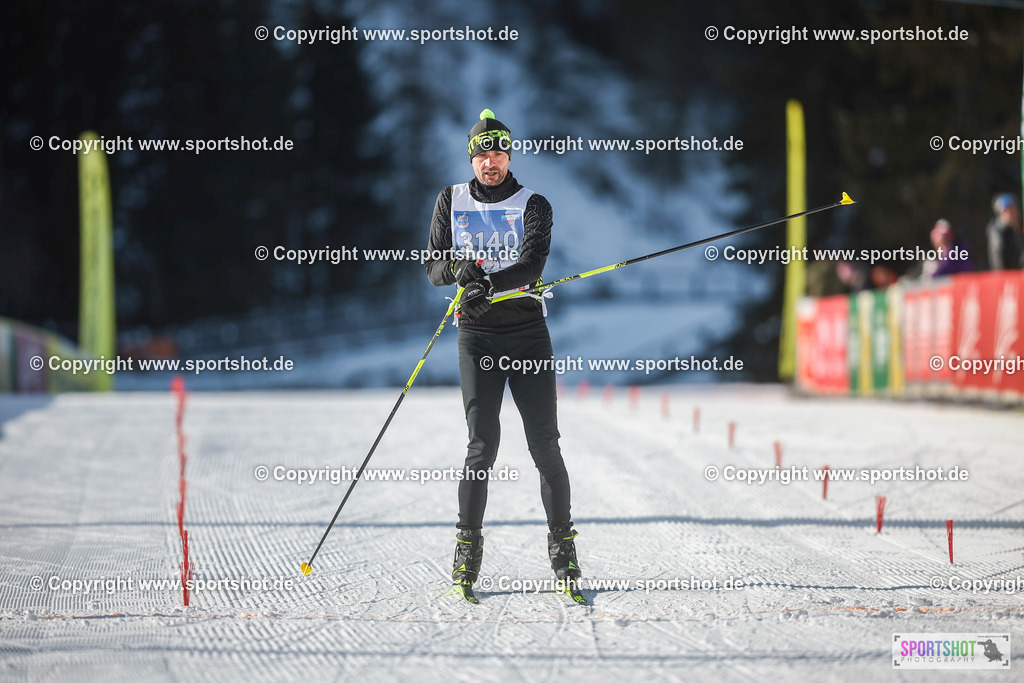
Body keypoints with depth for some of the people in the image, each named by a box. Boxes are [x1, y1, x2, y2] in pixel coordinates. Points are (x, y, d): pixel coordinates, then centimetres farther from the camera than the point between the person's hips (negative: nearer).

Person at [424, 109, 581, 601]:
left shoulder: (533, 205, 4)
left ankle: (562, 545, 7)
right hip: (477, 336, 0)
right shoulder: (452, 201, 11)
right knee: (482, 444, -9)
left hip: (528, 333, 0)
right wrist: (458, 267, -17)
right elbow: (433, 269, 6)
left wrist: (488, 283, -29)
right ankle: (468, 548, 2)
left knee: (545, 445, -3)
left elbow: (532, 265, -12)